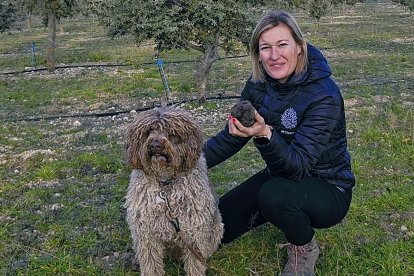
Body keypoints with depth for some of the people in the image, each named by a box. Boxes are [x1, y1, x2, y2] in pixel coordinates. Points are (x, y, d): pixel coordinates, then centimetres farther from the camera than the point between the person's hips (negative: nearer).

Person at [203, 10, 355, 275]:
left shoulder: (324, 95, -27)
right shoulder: (259, 84, -8)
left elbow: (299, 166, -32)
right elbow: (231, 136, 2)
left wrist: (264, 135, -50)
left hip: (327, 188, -5)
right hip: (281, 176, 6)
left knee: (274, 195, -37)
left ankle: (305, 249, -3)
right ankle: (280, 212, 20)